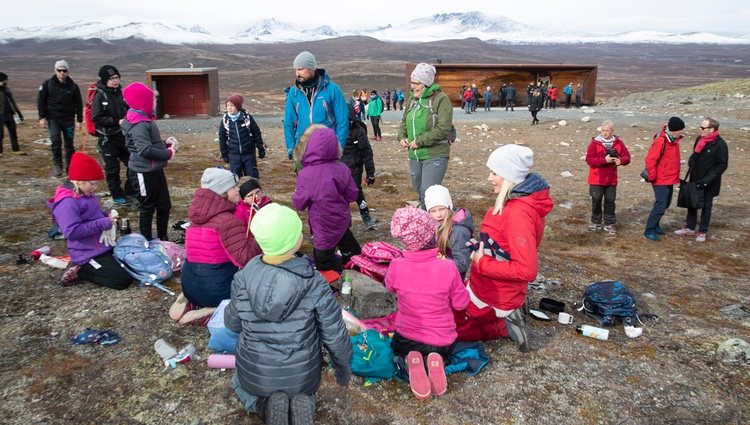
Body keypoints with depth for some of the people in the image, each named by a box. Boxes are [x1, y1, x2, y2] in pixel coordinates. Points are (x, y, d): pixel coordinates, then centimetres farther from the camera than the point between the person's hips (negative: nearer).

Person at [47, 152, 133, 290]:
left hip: (103, 246, 10)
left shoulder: (85, 194, 8)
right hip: (89, 253, -10)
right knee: (124, 280, -13)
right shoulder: (67, 202, -23)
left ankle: (83, 267, 16)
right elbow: (72, 231, -30)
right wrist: (102, 223, -25)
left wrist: (106, 216, 3)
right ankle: (79, 272, 0)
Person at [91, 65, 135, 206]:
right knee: (112, 168, 5)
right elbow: (96, 118, -16)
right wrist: (117, 121, -22)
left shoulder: (121, 93, 4)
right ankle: (117, 195, 19)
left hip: (123, 135, 5)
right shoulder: (100, 95, -11)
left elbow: (128, 110, 18)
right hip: (108, 138, -5)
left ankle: (130, 191, 26)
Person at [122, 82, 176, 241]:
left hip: (155, 170, 10)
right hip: (144, 173, -10)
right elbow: (145, 150, -32)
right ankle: (146, 241, 19)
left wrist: (165, 143, 3)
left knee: (164, 205, 16)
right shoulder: (140, 125, -21)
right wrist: (168, 154, -21)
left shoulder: (145, 120, 11)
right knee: (147, 207, 4)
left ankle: (163, 238, 30)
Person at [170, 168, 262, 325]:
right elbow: (245, 259, -26)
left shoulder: (200, 216, 7)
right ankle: (209, 314, -4)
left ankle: (189, 302, 10)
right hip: (215, 289, -8)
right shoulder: (228, 221, -18)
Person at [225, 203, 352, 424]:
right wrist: (343, 367, 4)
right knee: (301, 387, 36)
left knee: (241, 383, 37)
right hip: (302, 373, -1)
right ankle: (301, 402, 1)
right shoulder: (315, 284, -24)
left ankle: (263, 404, 4)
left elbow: (232, 323, -2)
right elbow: (334, 335, -14)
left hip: (255, 372, 1)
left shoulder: (243, 278, -18)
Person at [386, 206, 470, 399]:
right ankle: (436, 359, -1)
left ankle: (410, 360, -1)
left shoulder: (397, 265, -19)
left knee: (398, 343, 36)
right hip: (442, 342, 0)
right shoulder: (448, 267, -22)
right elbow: (461, 304, -7)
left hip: (406, 339, 0)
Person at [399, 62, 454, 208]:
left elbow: (443, 129, -21)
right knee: (418, 189, 20)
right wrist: (402, 137, 1)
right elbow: (404, 121, 22)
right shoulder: (412, 99, 10)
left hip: (435, 155, -8)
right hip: (414, 155, 8)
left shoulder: (441, 99, -13)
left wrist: (420, 141, -19)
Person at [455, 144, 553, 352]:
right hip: (503, 291, 9)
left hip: (493, 298, -9)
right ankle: (506, 317, 16)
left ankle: (503, 327, -1)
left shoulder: (519, 213, -29)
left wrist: (482, 263, -23)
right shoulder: (518, 201, 1)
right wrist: (482, 247, 5)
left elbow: (527, 270, -31)